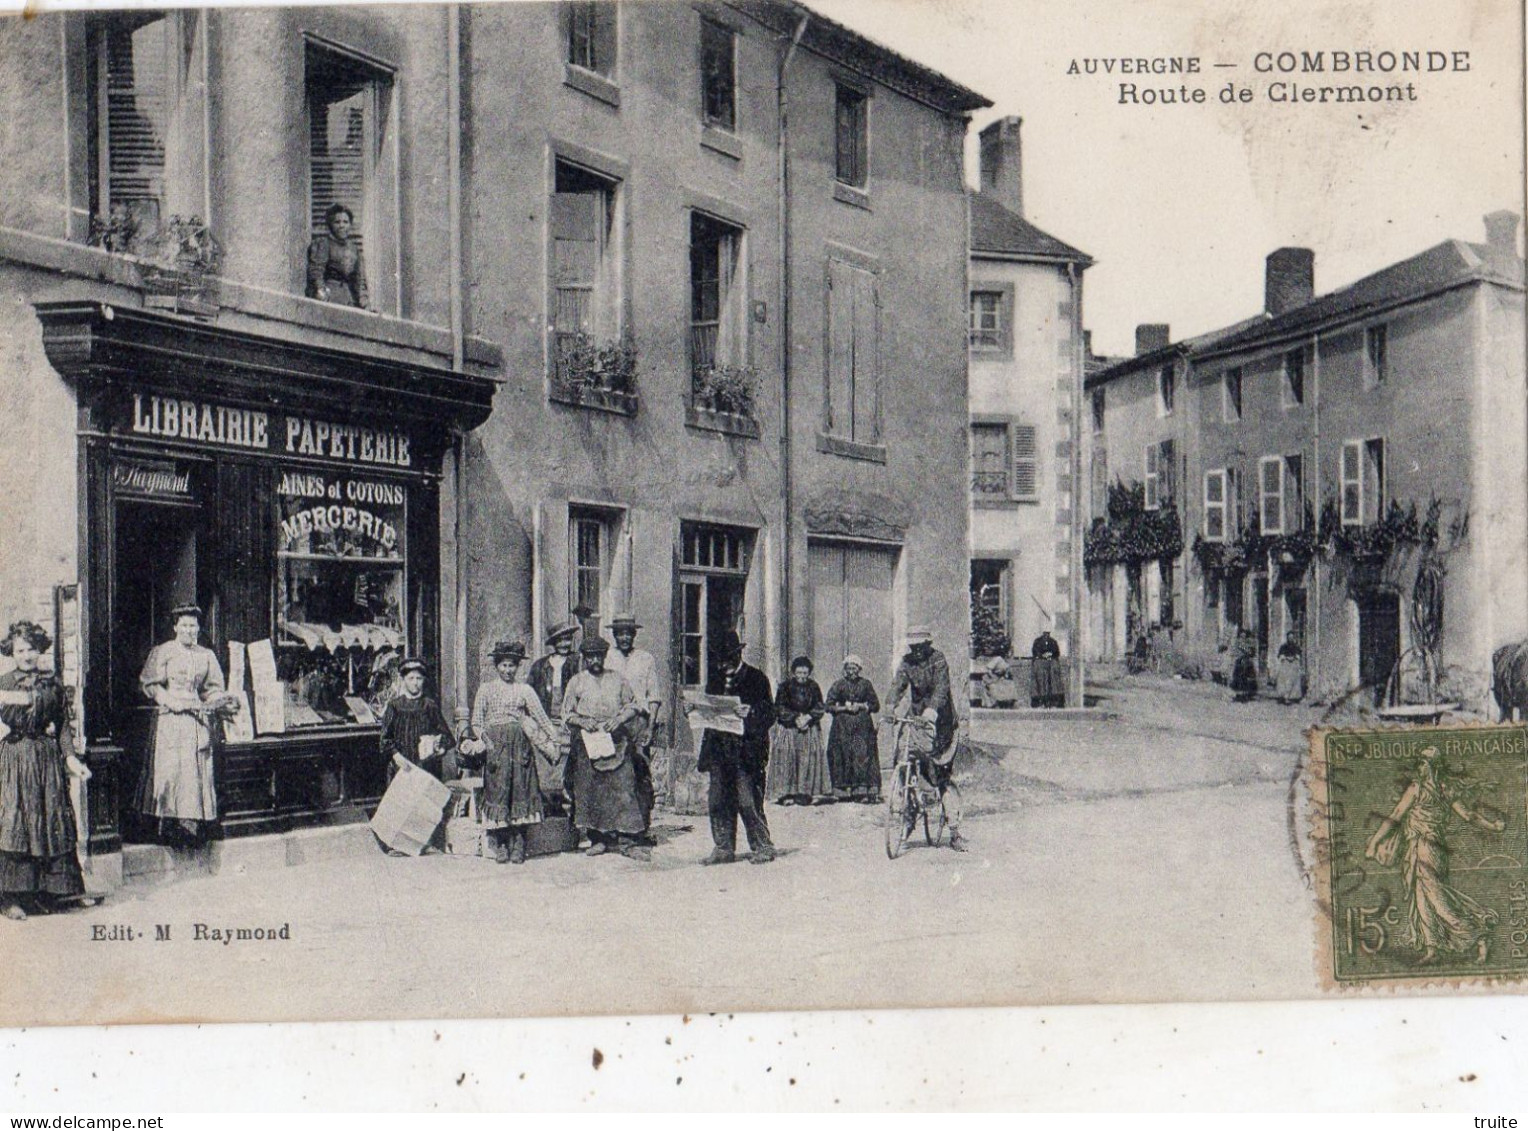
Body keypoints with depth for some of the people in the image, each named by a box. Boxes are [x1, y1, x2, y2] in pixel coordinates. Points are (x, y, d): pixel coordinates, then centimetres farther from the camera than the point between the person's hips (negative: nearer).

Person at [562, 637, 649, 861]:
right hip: (587, 741, 0)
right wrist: (583, 722, -11)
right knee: (590, 789, -2)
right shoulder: (576, 682, 9)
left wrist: (619, 719, -7)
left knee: (622, 788, -8)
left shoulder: (618, 679, 11)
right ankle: (598, 839, 8)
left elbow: (632, 705, 12)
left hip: (616, 740, 0)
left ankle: (625, 840, -7)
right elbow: (567, 713, 8)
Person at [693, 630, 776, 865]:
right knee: (717, 802, 5)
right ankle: (724, 848, 15)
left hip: (746, 750, -6)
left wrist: (750, 713, -23)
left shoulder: (757, 678, -2)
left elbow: (769, 714, -5)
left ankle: (763, 846, 6)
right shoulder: (715, 677, 15)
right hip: (718, 748, 6)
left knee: (748, 802, -6)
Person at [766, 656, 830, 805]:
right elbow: (780, 709, -4)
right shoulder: (785, 686, -1)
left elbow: (820, 708, 5)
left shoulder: (813, 687, 6)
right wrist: (795, 719, -13)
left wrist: (808, 718, -12)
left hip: (810, 729, 2)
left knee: (808, 760, -4)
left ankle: (804, 792, -1)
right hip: (787, 728, -2)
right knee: (786, 759, -8)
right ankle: (786, 793, -7)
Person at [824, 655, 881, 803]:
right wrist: (845, 708, -9)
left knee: (863, 754, -10)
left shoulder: (866, 684, 9)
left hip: (863, 726, 0)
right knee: (843, 756, -8)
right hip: (842, 726, 0)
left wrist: (860, 706, -6)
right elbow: (828, 706, 3)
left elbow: (876, 706, 10)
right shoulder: (838, 685, 6)